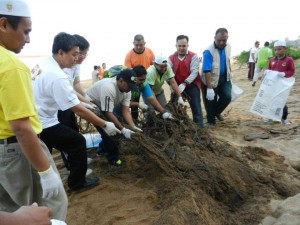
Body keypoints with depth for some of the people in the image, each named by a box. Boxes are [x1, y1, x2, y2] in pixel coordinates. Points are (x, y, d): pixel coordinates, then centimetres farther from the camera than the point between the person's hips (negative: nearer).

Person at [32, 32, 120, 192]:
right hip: (43, 125, -9)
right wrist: (104, 125, -20)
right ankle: (77, 183, 17)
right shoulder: (57, 77, -26)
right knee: (78, 142, 2)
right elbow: (78, 110, -26)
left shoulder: (43, 65, 3)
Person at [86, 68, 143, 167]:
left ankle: (103, 148, 26)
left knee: (115, 126, 3)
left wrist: (133, 127, -29)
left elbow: (126, 111, -16)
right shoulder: (108, 87, -39)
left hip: (104, 108, 8)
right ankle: (113, 158, -1)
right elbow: (108, 114, -37)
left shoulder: (127, 90, -14)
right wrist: (123, 130, -38)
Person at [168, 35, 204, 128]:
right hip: (177, 87, 3)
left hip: (192, 86, -2)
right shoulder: (171, 58, -1)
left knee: (196, 108, 1)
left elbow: (194, 72, -18)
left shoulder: (193, 56, -7)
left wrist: (184, 84, -31)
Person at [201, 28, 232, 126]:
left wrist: (230, 74, 20)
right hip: (211, 79, -5)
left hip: (224, 78, 5)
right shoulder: (208, 51, -24)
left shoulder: (228, 47, -2)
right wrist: (209, 88, -31)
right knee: (211, 101, 3)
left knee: (227, 97, -7)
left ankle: (217, 112, 22)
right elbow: (207, 71, -28)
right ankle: (211, 121, 23)